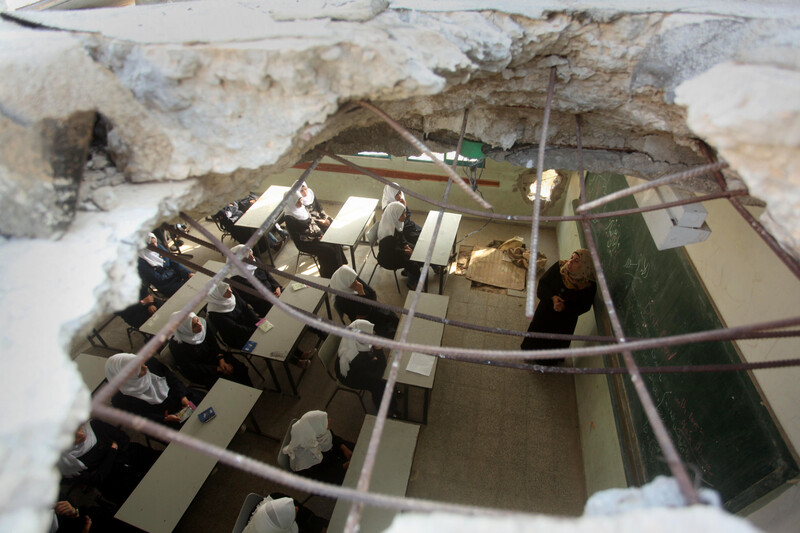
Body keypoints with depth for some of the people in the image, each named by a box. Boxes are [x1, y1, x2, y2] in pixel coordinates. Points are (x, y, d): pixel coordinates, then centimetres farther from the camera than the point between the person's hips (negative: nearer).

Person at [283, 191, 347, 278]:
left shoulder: (303, 208, 3)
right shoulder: (289, 218, -19)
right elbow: (297, 237, -18)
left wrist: (320, 233, -4)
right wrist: (316, 239, -18)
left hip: (315, 234, 7)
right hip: (305, 243, -7)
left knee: (335, 243, -13)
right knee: (328, 249, -21)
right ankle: (330, 276, -6)